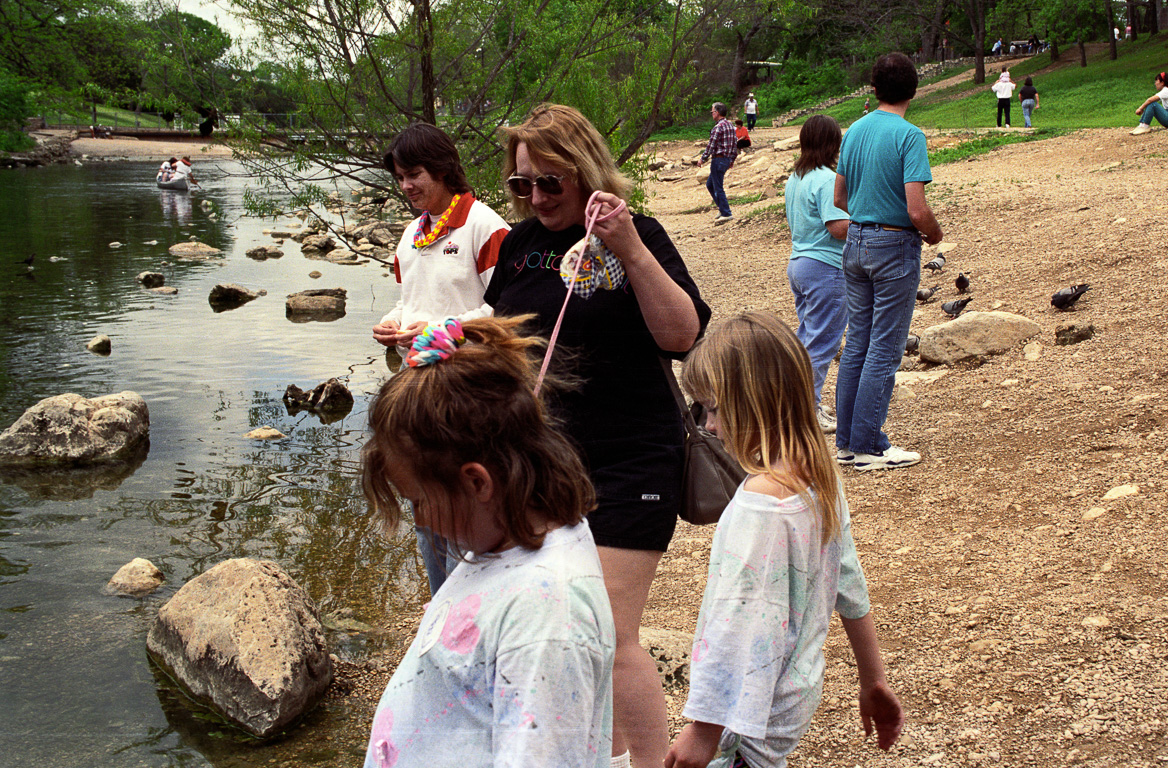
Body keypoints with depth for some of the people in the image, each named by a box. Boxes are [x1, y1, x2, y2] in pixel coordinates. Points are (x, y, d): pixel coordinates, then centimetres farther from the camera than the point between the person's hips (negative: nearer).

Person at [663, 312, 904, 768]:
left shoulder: (760, 503, -24)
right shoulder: (822, 476, 2)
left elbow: (740, 624, -24)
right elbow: (850, 586, 11)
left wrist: (704, 730, -18)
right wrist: (873, 682, 19)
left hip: (754, 706, -9)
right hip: (801, 686, 9)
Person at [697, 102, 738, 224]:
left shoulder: (718, 127, -16)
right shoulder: (730, 125, 12)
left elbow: (711, 145, -16)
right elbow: (735, 143, 16)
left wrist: (702, 159, -7)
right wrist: (732, 159, 23)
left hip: (718, 159, -9)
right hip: (727, 159, 9)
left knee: (718, 187, -4)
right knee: (710, 184, 19)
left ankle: (726, 214, -4)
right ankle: (722, 209, 18)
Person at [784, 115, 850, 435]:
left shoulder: (794, 179, 10)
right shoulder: (827, 179, -17)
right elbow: (839, 227, -23)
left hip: (798, 262, 9)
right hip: (825, 268, -9)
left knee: (806, 337, 18)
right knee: (821, 341, -3)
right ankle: (810, 409, 0)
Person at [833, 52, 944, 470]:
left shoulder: (854, 131, 6)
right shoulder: (909, 136, -15)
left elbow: (839, 198, 13)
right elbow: (917, 210, -21)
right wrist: (934, 232, -1)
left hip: (855, 243, 7)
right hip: (894, 247, -7)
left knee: (857, 343, 13)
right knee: (884, 350, 0)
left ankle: (846, 440, 18)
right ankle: (867, 447, 4)